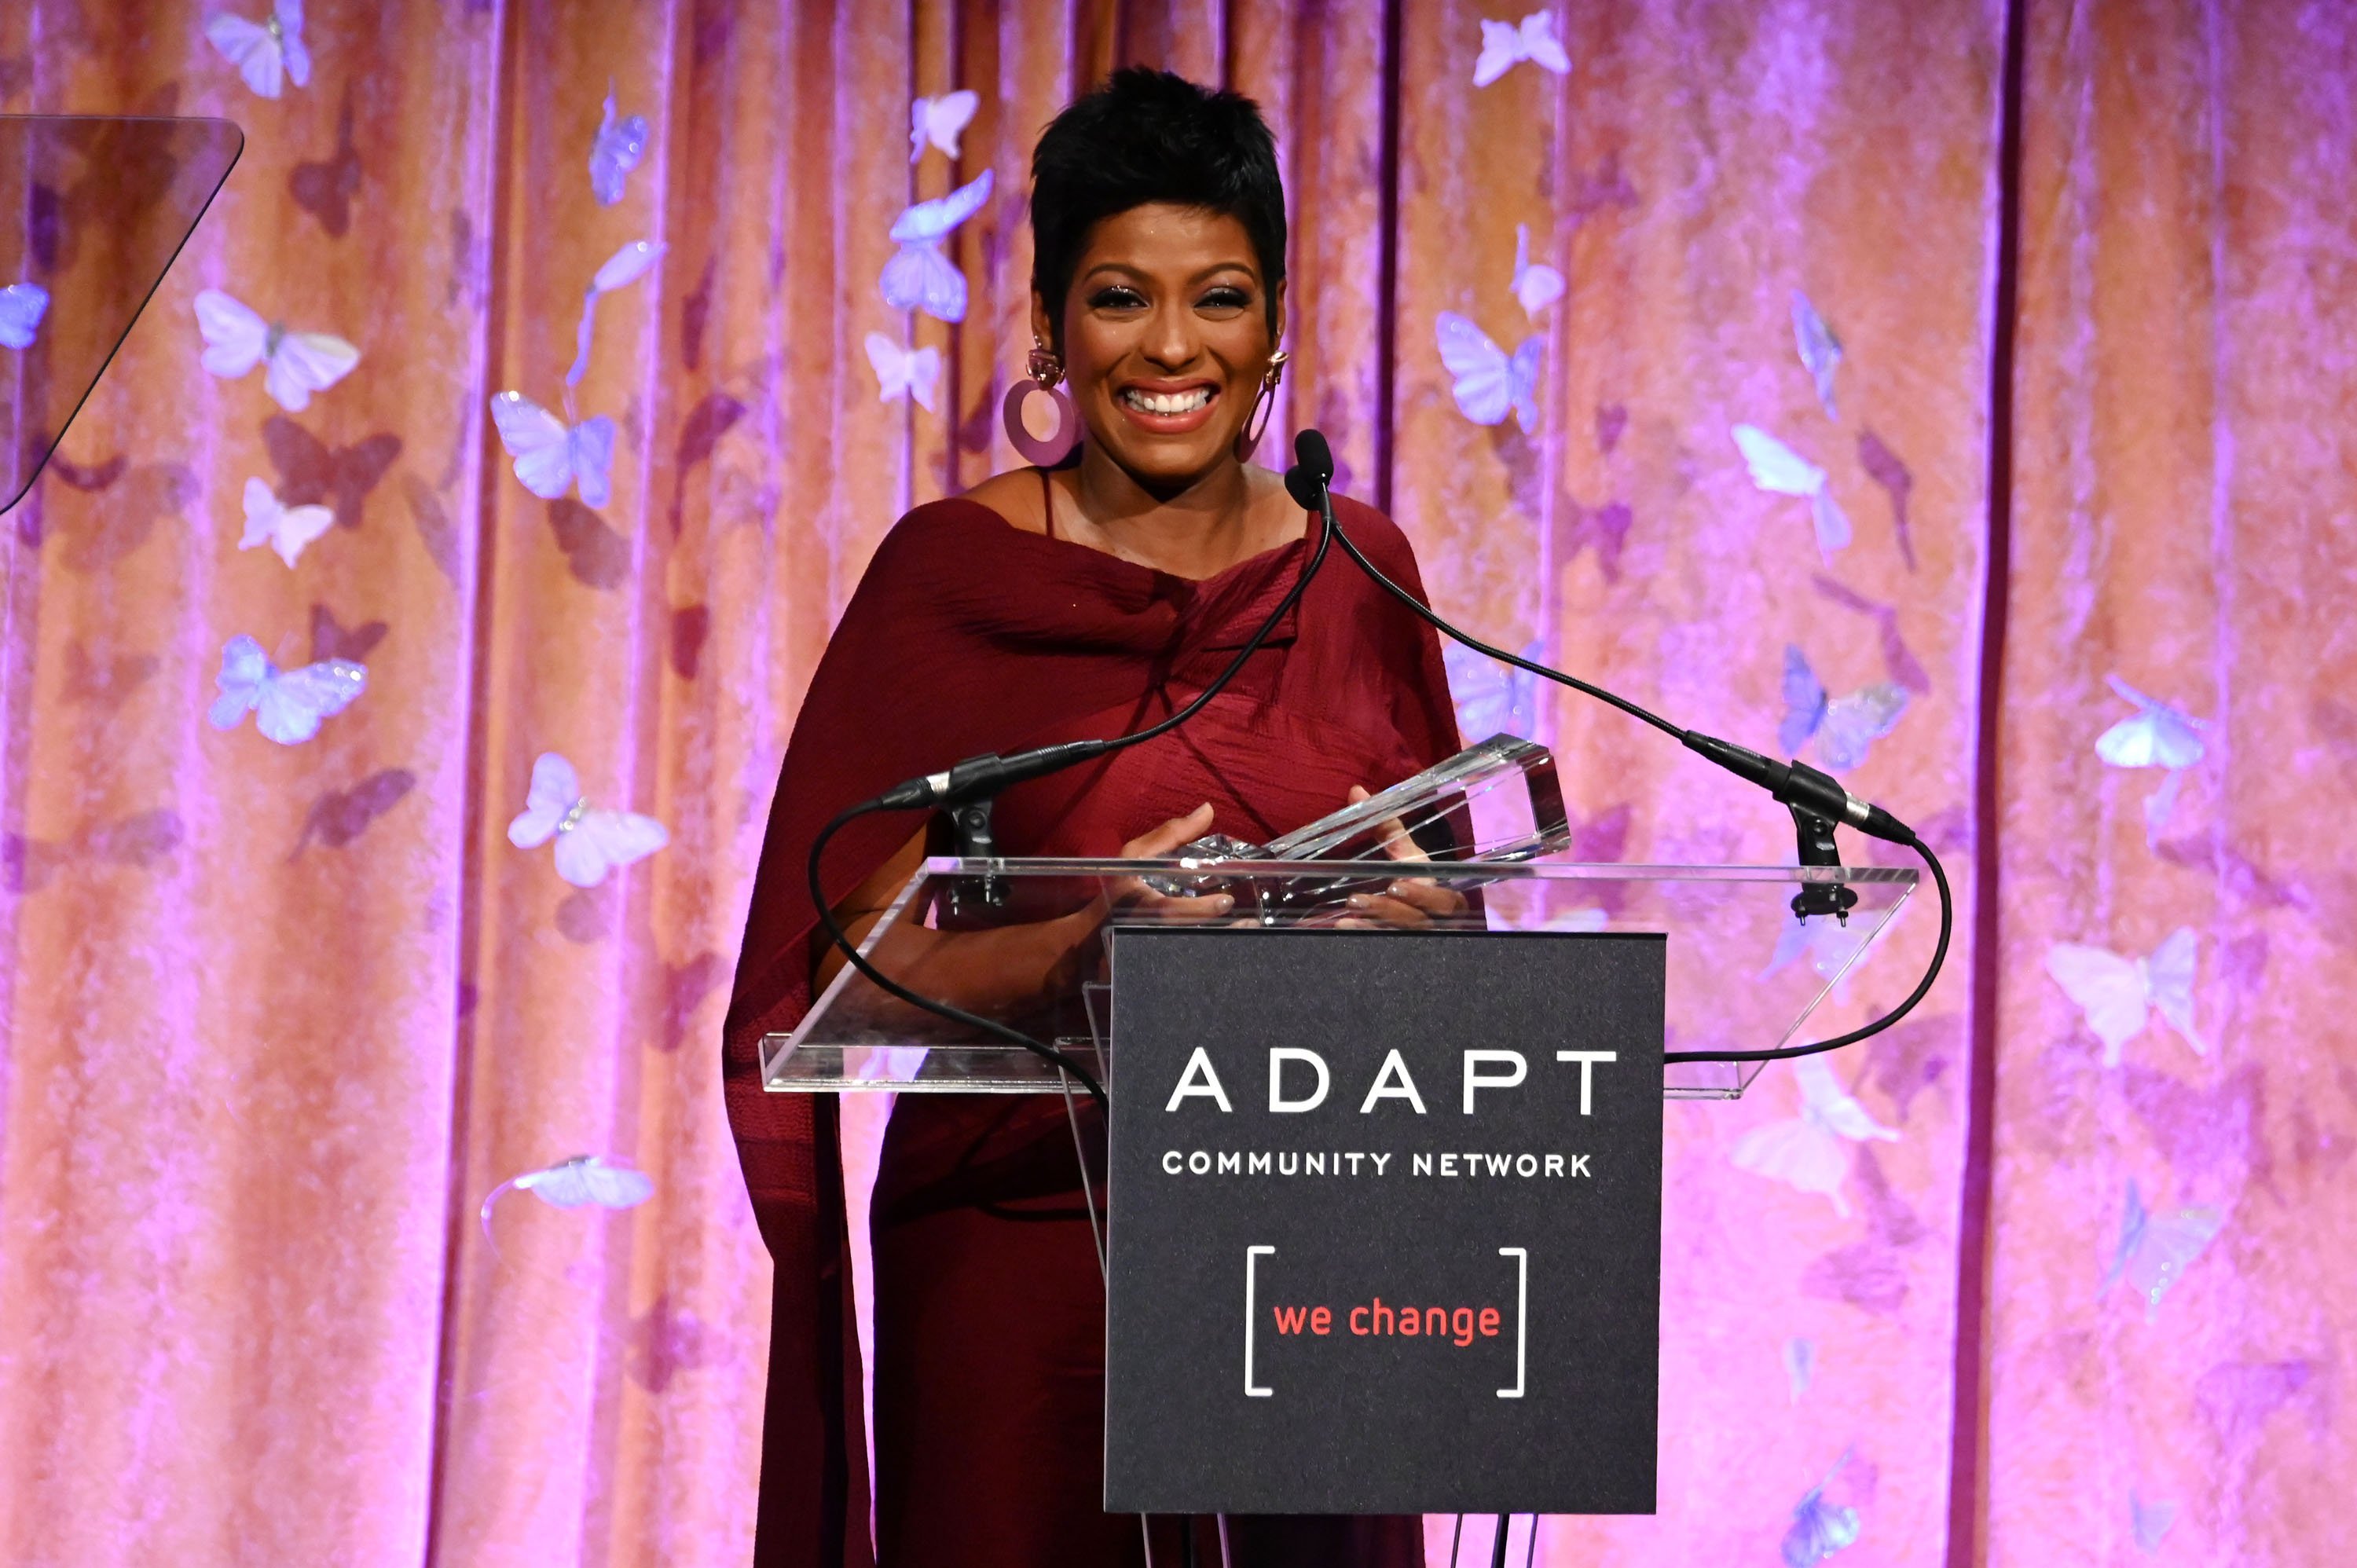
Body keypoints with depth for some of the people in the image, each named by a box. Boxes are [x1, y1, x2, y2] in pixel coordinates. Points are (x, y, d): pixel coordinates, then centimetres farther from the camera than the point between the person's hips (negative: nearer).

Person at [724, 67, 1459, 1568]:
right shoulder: (953, 574, -4)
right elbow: (850, 964, -8)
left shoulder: (1356, 570, 7)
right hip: (1025, 1257, -3)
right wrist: (1080, 938, -25)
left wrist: (1416, 914, -11)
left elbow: (1445, 913, 11)